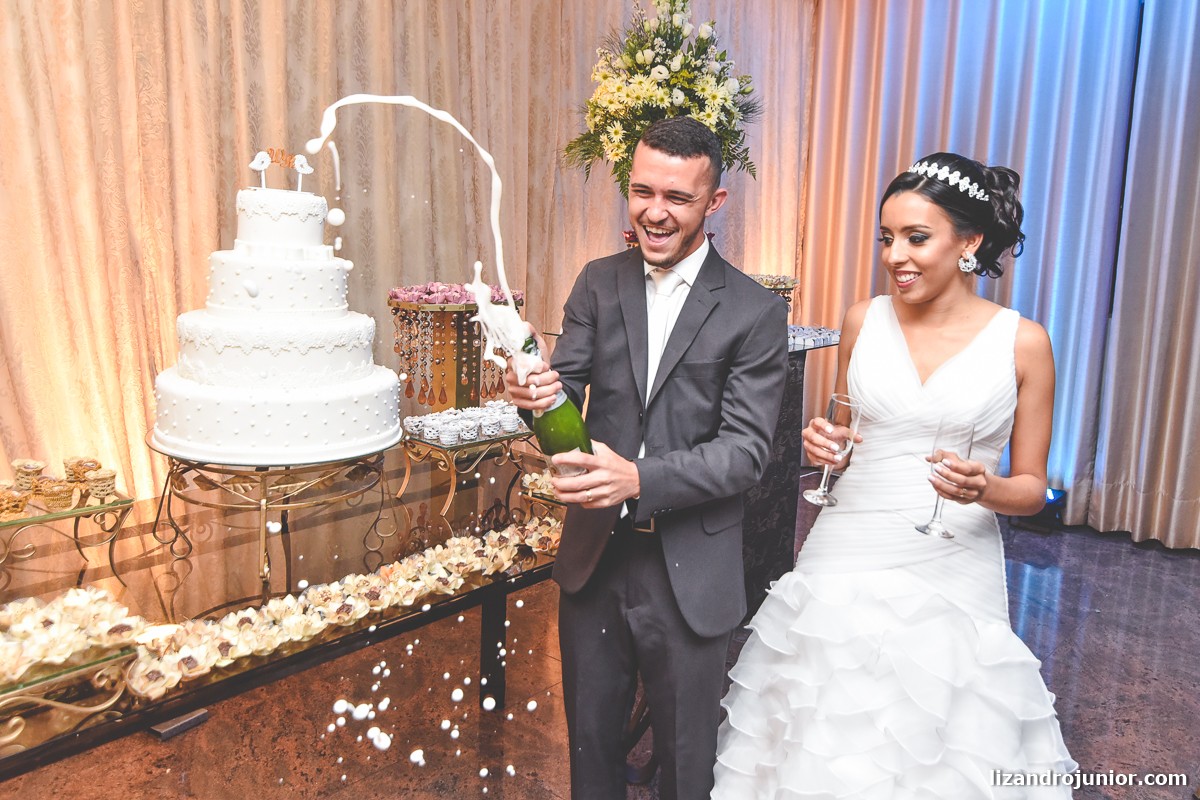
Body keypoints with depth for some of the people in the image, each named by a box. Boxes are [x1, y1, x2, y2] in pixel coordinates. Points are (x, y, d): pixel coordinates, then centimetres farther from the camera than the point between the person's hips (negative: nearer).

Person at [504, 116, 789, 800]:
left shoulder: (755, 311, -10)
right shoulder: (599, 283, 1)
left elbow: (746, 450, -15)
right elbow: (565, 389, -4)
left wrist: (639, 478, -31)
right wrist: (537, 392, -28)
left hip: (692, 577, -3)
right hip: (593, 562, 3)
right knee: (591, 744, 24)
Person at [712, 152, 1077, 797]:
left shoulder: (1022, 342, -4)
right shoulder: (864, 320, 2)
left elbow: (1032, 485, 2)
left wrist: (985, 490, -18)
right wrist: (823, 447, -8)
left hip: (953, 573, -1)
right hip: (847, 559, 2)